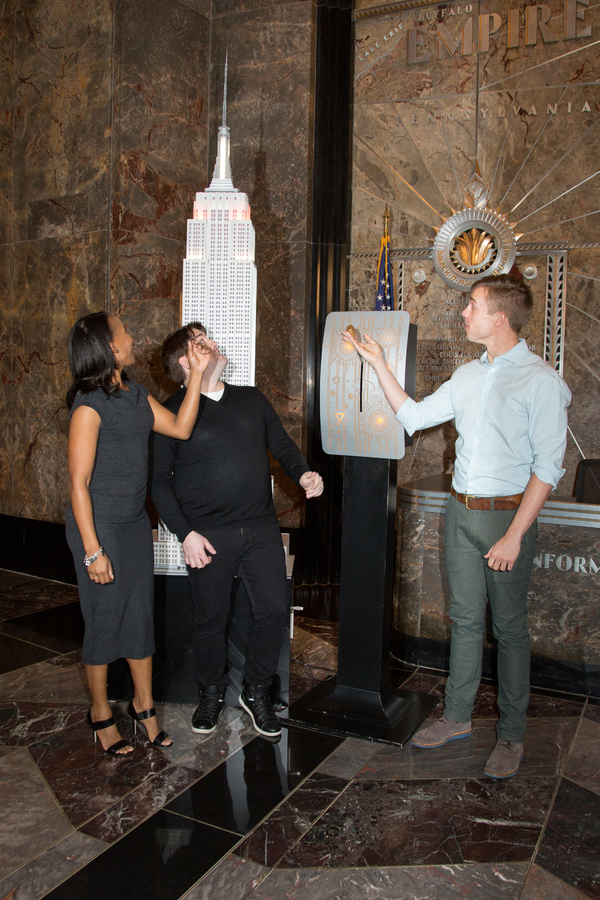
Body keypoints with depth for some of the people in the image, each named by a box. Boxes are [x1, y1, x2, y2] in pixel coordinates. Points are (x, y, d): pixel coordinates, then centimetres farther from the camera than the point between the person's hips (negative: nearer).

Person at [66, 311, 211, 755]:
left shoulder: (136, 395, 6)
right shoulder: (90, 405, -18)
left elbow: (180, 428, 3)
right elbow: (79, 482, -19)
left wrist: (197, 372, -1)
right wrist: (93, 550, -20)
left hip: (136, 522, 7)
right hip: (99, 524, -7)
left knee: (141, 614, 14)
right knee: (105, 617, 7)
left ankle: (144, 706, 30)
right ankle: (101, 713, 28)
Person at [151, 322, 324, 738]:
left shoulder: (252, 399, 11)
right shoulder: (173, 412, -3)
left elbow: (282, 444, 17)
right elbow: (159, 480, -4)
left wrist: (303, 473, -5)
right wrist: (185, 533, -12)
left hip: (261, 528, 4)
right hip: (208, 535, -3)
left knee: (275, 612, 3)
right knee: (211, 618, 9)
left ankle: (257, 693, 26)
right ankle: (212, 694, 34)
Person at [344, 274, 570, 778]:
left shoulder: (540, 381, -12)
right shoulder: (469, 376, 10)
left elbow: (548, 466, -14)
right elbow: (414, 417, 15)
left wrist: (514, 535, -18)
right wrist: (378, 363, 13)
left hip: (507, 514, -6)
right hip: (461, 510, 6)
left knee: (509, 626, 5)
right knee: (465, 618, 14)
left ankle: (512, 735, 21)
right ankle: (458, 716, 28)